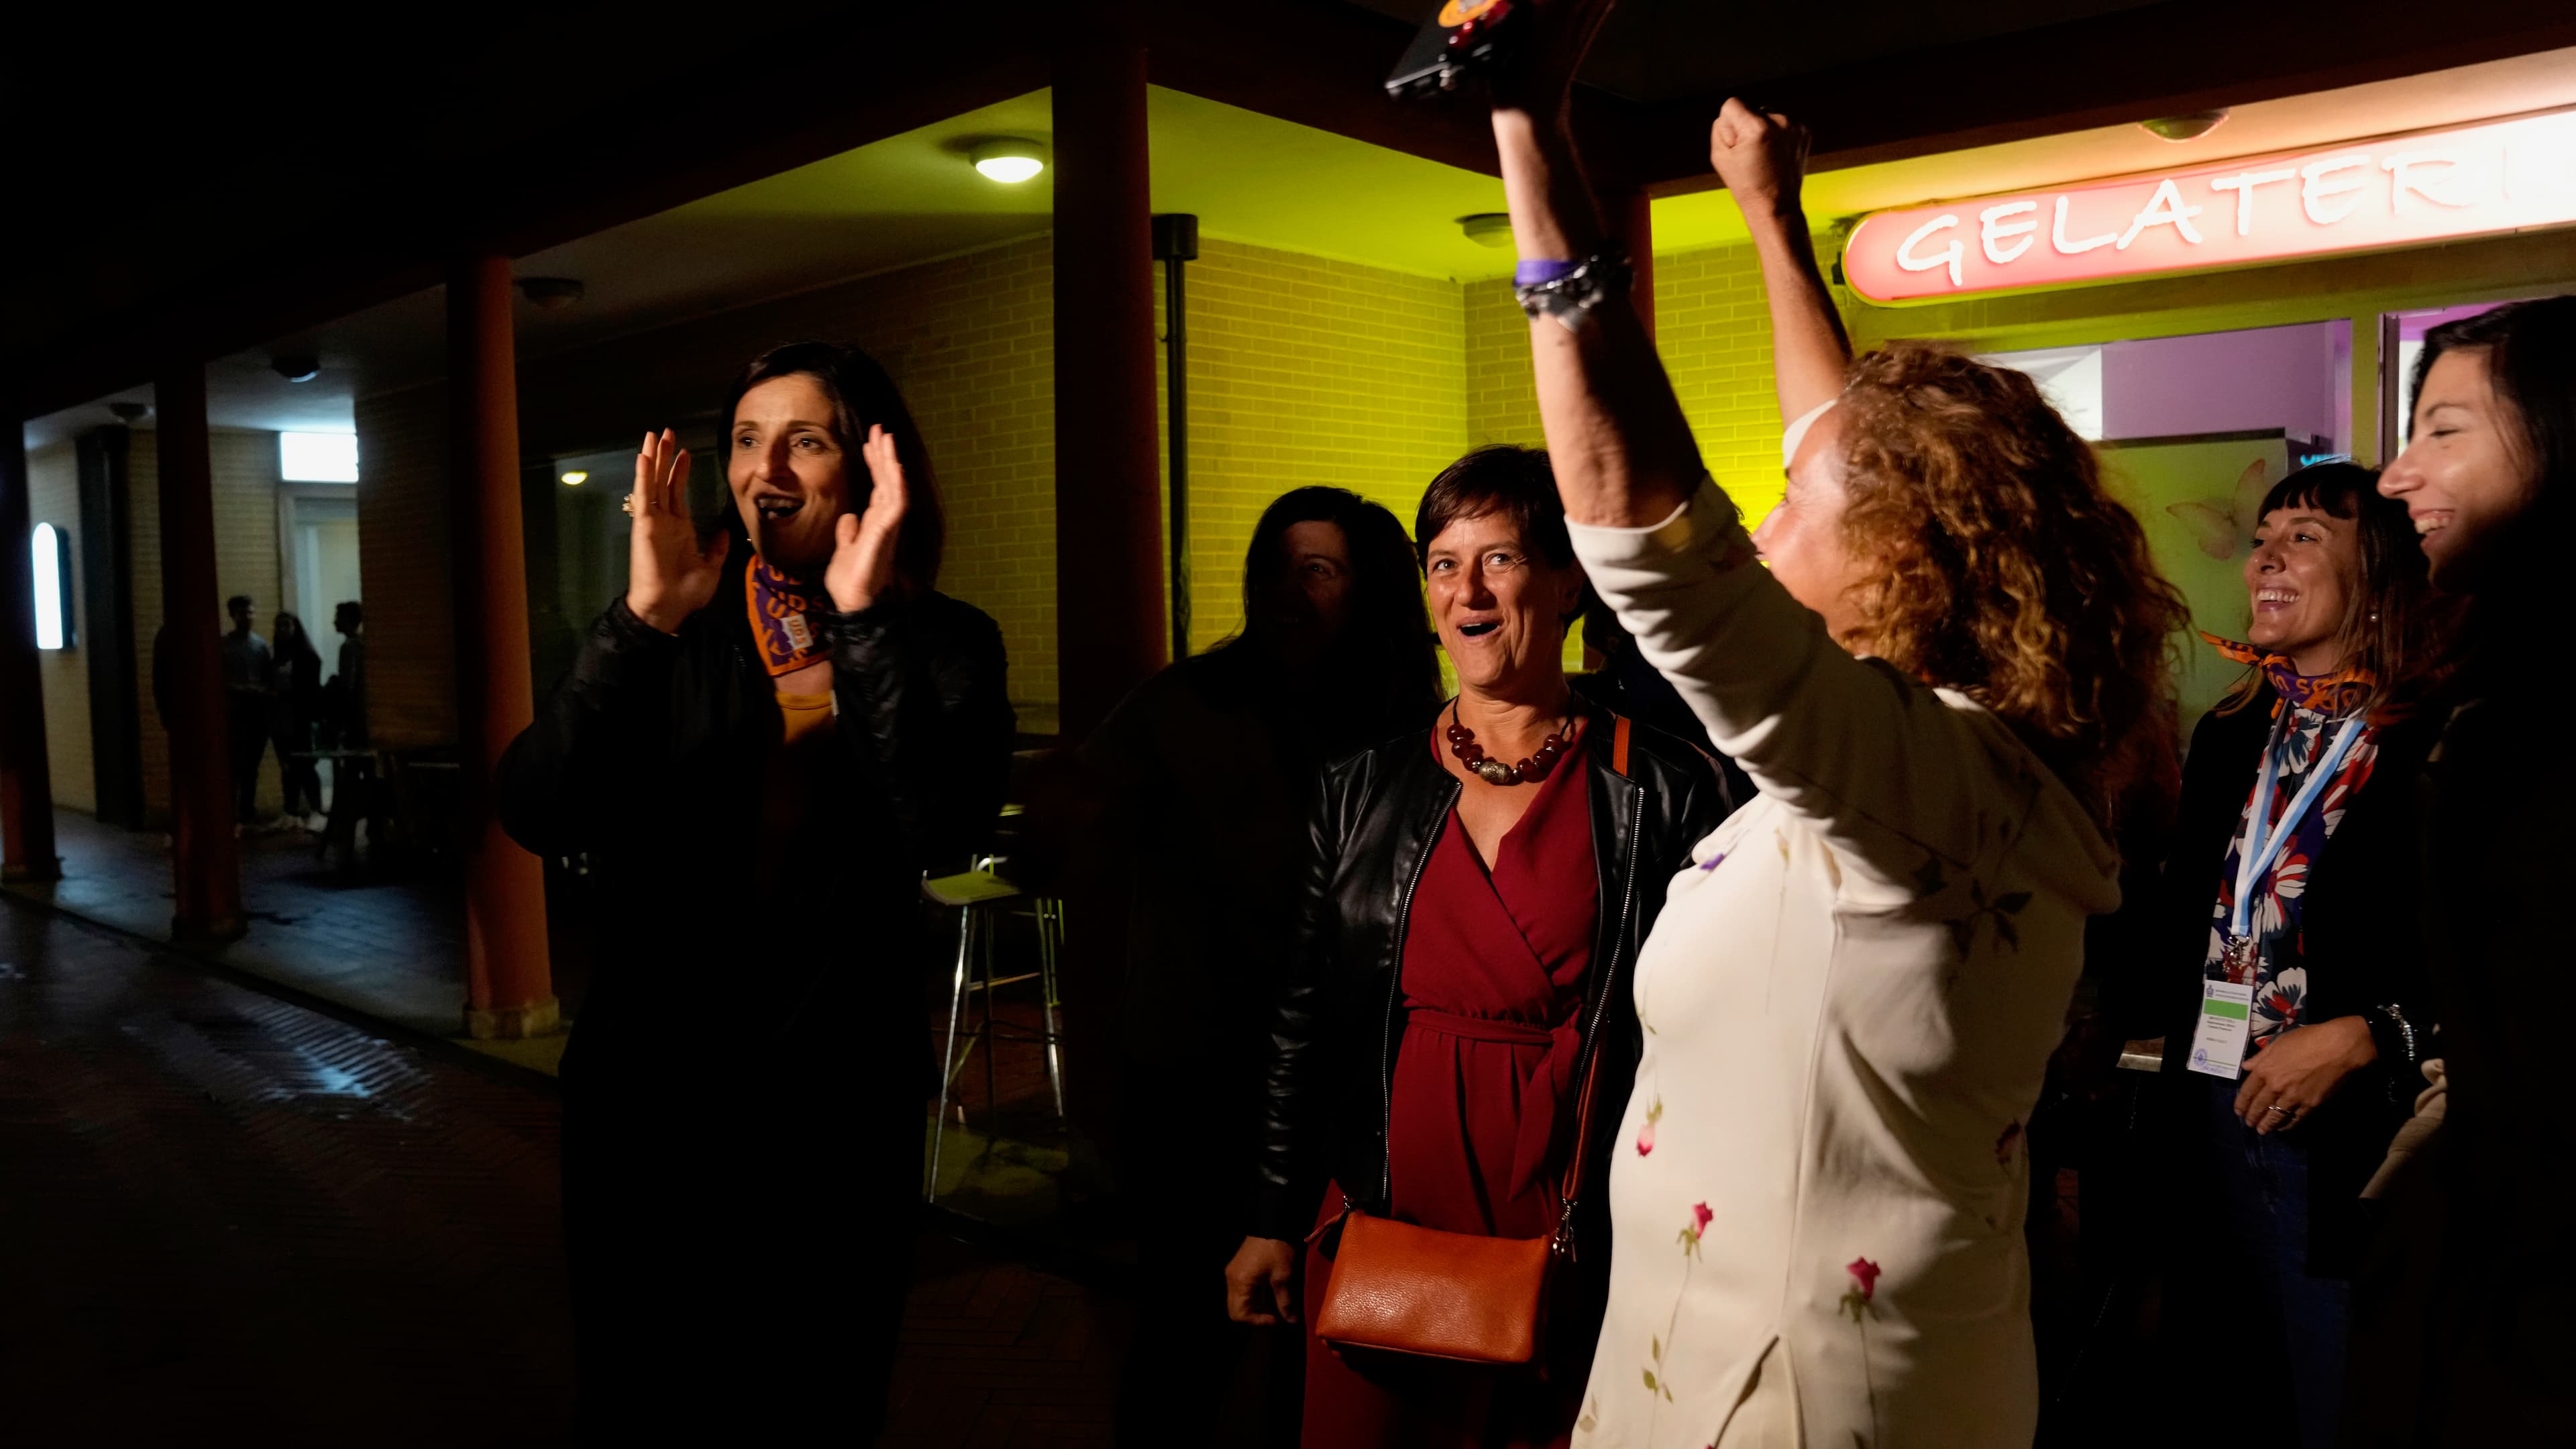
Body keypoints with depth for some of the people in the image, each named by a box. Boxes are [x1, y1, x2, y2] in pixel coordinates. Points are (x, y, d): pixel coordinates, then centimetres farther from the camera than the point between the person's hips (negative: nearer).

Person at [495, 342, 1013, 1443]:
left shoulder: (944, 644, -5)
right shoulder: (669, 637, -1)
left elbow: (944, 834, -23)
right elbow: (536, 816, -16)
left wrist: (865, 622, -27)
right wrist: (642, 622, -27)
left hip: (842, 1098, -1)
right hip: (650, 1090, 1)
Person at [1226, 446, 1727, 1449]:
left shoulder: (1663, 790, -4)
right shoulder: (1363, 789, 4)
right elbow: (1302, 1017, 8)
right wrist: (1273, 1221, 8)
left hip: (1584, 1251, -2)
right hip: (1381, 1226, 3)